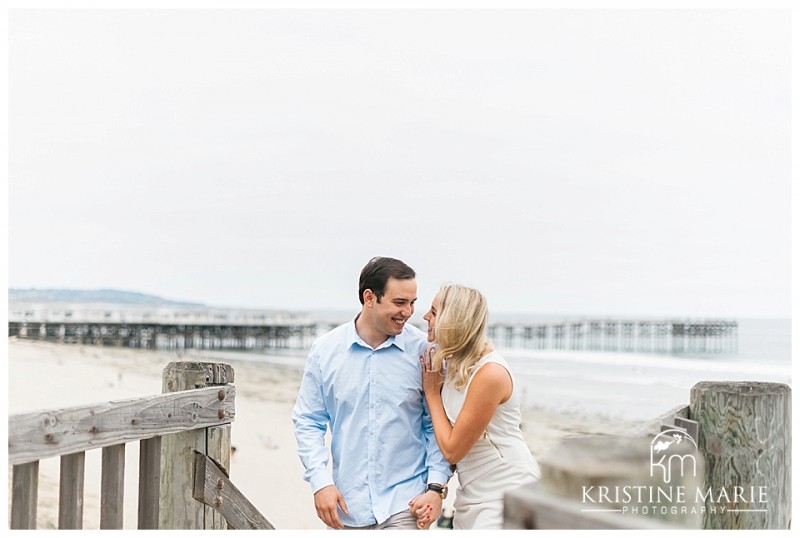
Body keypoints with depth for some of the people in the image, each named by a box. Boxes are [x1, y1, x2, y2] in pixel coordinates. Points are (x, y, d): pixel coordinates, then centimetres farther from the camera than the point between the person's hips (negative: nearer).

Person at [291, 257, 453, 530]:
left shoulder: (423, 350, -5)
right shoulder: (325, 349, -1)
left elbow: (437, 425, 0)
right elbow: (308, 422, 4)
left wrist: (436, 487, -8)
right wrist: (320, 482, -6)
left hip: (405, 504, -2)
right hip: (348, 504, 2)